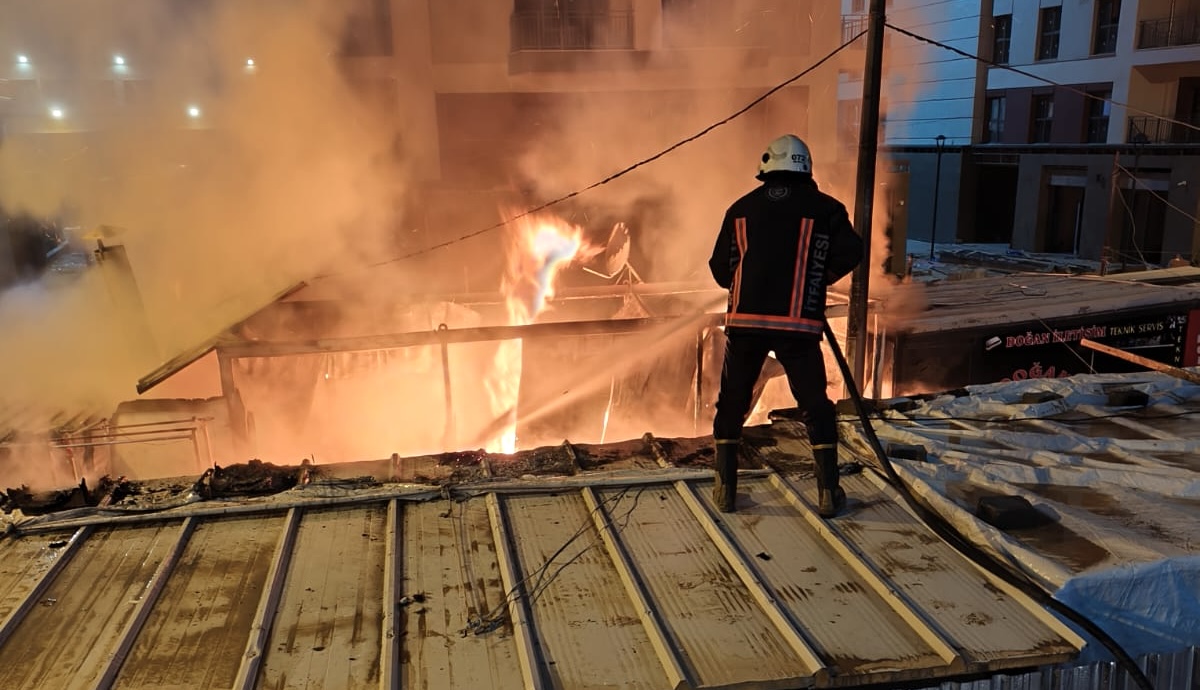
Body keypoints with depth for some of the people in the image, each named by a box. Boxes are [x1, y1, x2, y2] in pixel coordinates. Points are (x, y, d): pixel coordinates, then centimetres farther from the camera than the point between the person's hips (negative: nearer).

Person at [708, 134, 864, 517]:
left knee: (731, 403, 14)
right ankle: (828, 492, 14)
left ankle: (725, 489, 16)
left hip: (744, 321, 2)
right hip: (798, 324, -1)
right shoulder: (824, 208, 4)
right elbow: (850, 253, -5)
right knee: (816, 406, 12)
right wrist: (818, 277, 13)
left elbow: (720, 269, 9)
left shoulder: (742, 208, 9)